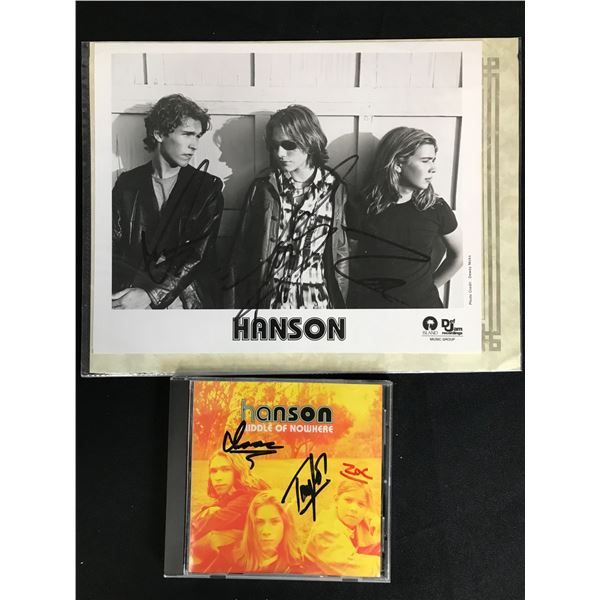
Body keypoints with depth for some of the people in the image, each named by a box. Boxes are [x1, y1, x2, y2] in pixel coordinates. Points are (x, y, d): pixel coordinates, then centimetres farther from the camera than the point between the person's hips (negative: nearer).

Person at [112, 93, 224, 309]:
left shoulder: (208, 187, 5)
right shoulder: (127, 184, 11)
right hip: (136, 287, 1)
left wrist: (150, 295, -15)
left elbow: (198, 254, -5)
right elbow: (115, 249, 5)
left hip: (187, 294, -1)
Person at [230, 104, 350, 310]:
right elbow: (242, 253, 4)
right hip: (268, 299, 1)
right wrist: (240, 306, 0)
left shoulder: (334, 190, 0)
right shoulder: (263, 189, 2)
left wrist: (339, 305, 0)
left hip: (317, 301, 0)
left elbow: (341, 257, 2)